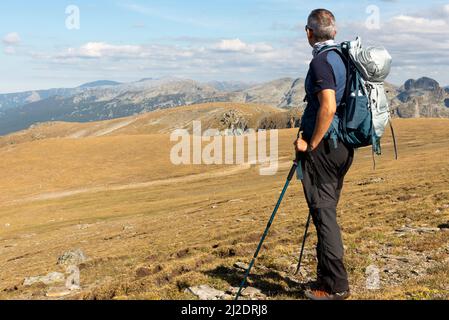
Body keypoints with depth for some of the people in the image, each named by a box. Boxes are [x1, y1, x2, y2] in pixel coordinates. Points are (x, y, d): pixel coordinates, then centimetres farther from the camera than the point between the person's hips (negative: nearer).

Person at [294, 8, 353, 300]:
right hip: (344, 146, 9)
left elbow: (328, 108, -25)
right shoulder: (344, 58, 14)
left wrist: (311, 144, -16)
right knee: (328, 211, 15)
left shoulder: (322, 61, -14)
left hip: (323, 146, -9)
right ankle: (329, 278, 24)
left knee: (324, 212, -4)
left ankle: (336, 286, 2)